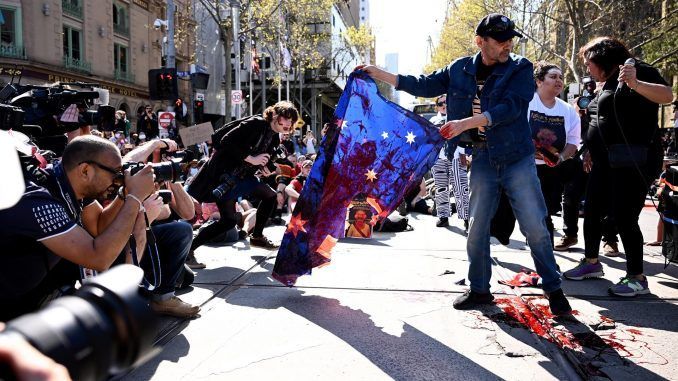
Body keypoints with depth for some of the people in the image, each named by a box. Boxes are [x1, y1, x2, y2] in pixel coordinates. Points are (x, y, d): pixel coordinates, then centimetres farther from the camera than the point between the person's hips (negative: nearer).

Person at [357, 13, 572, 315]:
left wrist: (465, 123, -29)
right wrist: (381, 75, 8)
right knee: (477, 228, 7)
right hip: (482, 160, 3)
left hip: (517, 159, -3)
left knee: (536, 227, -2)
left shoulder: (520, 69, -5)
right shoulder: (460, 70, 5)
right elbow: (425, 85, 12)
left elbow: (510, 108, -20)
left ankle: (553, 289, 16)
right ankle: (479, 289, 23)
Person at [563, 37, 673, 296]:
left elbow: (666, 96, -24)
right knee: (592, 212, 12)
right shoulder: (607, 83, 19)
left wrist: (635, 84, -39)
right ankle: (591, 263, 27)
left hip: (633, 161, -9)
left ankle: (637, 278, 2)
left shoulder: (638, 71, -7)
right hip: (606, 162, 9)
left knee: (624, 217, -9)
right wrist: (594, 153, 25)